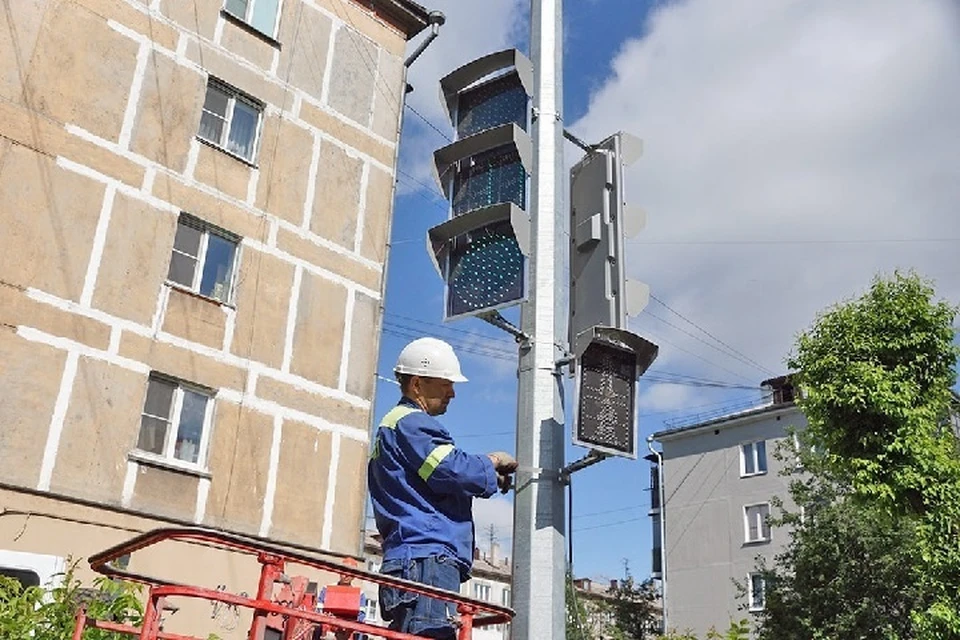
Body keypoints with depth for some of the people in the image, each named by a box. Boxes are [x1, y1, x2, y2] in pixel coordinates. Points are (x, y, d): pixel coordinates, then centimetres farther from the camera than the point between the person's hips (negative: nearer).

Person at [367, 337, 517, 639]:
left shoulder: (394, 426, 29)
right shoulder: (410, 423, -5)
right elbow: (456, 472, -17)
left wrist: (485, 468, 12)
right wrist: (492, 465, 4)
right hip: (426, 559, -11)